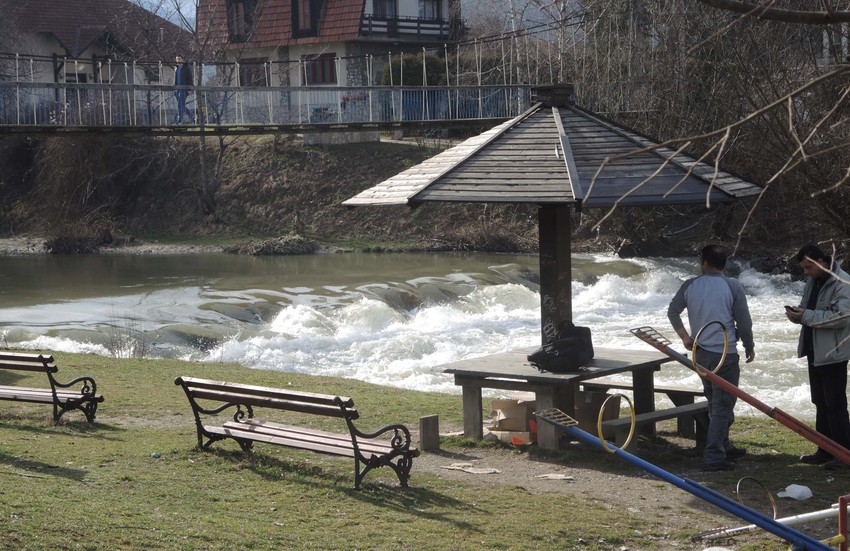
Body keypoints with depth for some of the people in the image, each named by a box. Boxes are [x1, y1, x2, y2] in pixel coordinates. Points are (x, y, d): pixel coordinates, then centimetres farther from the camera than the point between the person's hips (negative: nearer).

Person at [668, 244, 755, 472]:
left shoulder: (689, 286, 2)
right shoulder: (733, 287, -9)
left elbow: (672, 311, 7)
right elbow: (744, 322, -7)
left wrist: (685, 337, 16)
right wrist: (749, 347, 8)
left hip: (700, 353, 5)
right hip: (725, 354, -5)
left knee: (715, 403, 20)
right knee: (722, 406, -2)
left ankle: (724, 448, 33)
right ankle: (714, 457, -8)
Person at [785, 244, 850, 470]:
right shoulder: (813, 281, 11)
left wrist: (806, 316, -24)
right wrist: (797, 313, -3)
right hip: (814, 351, 9)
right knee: (820, 402, 15)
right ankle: (825, 451, 24)